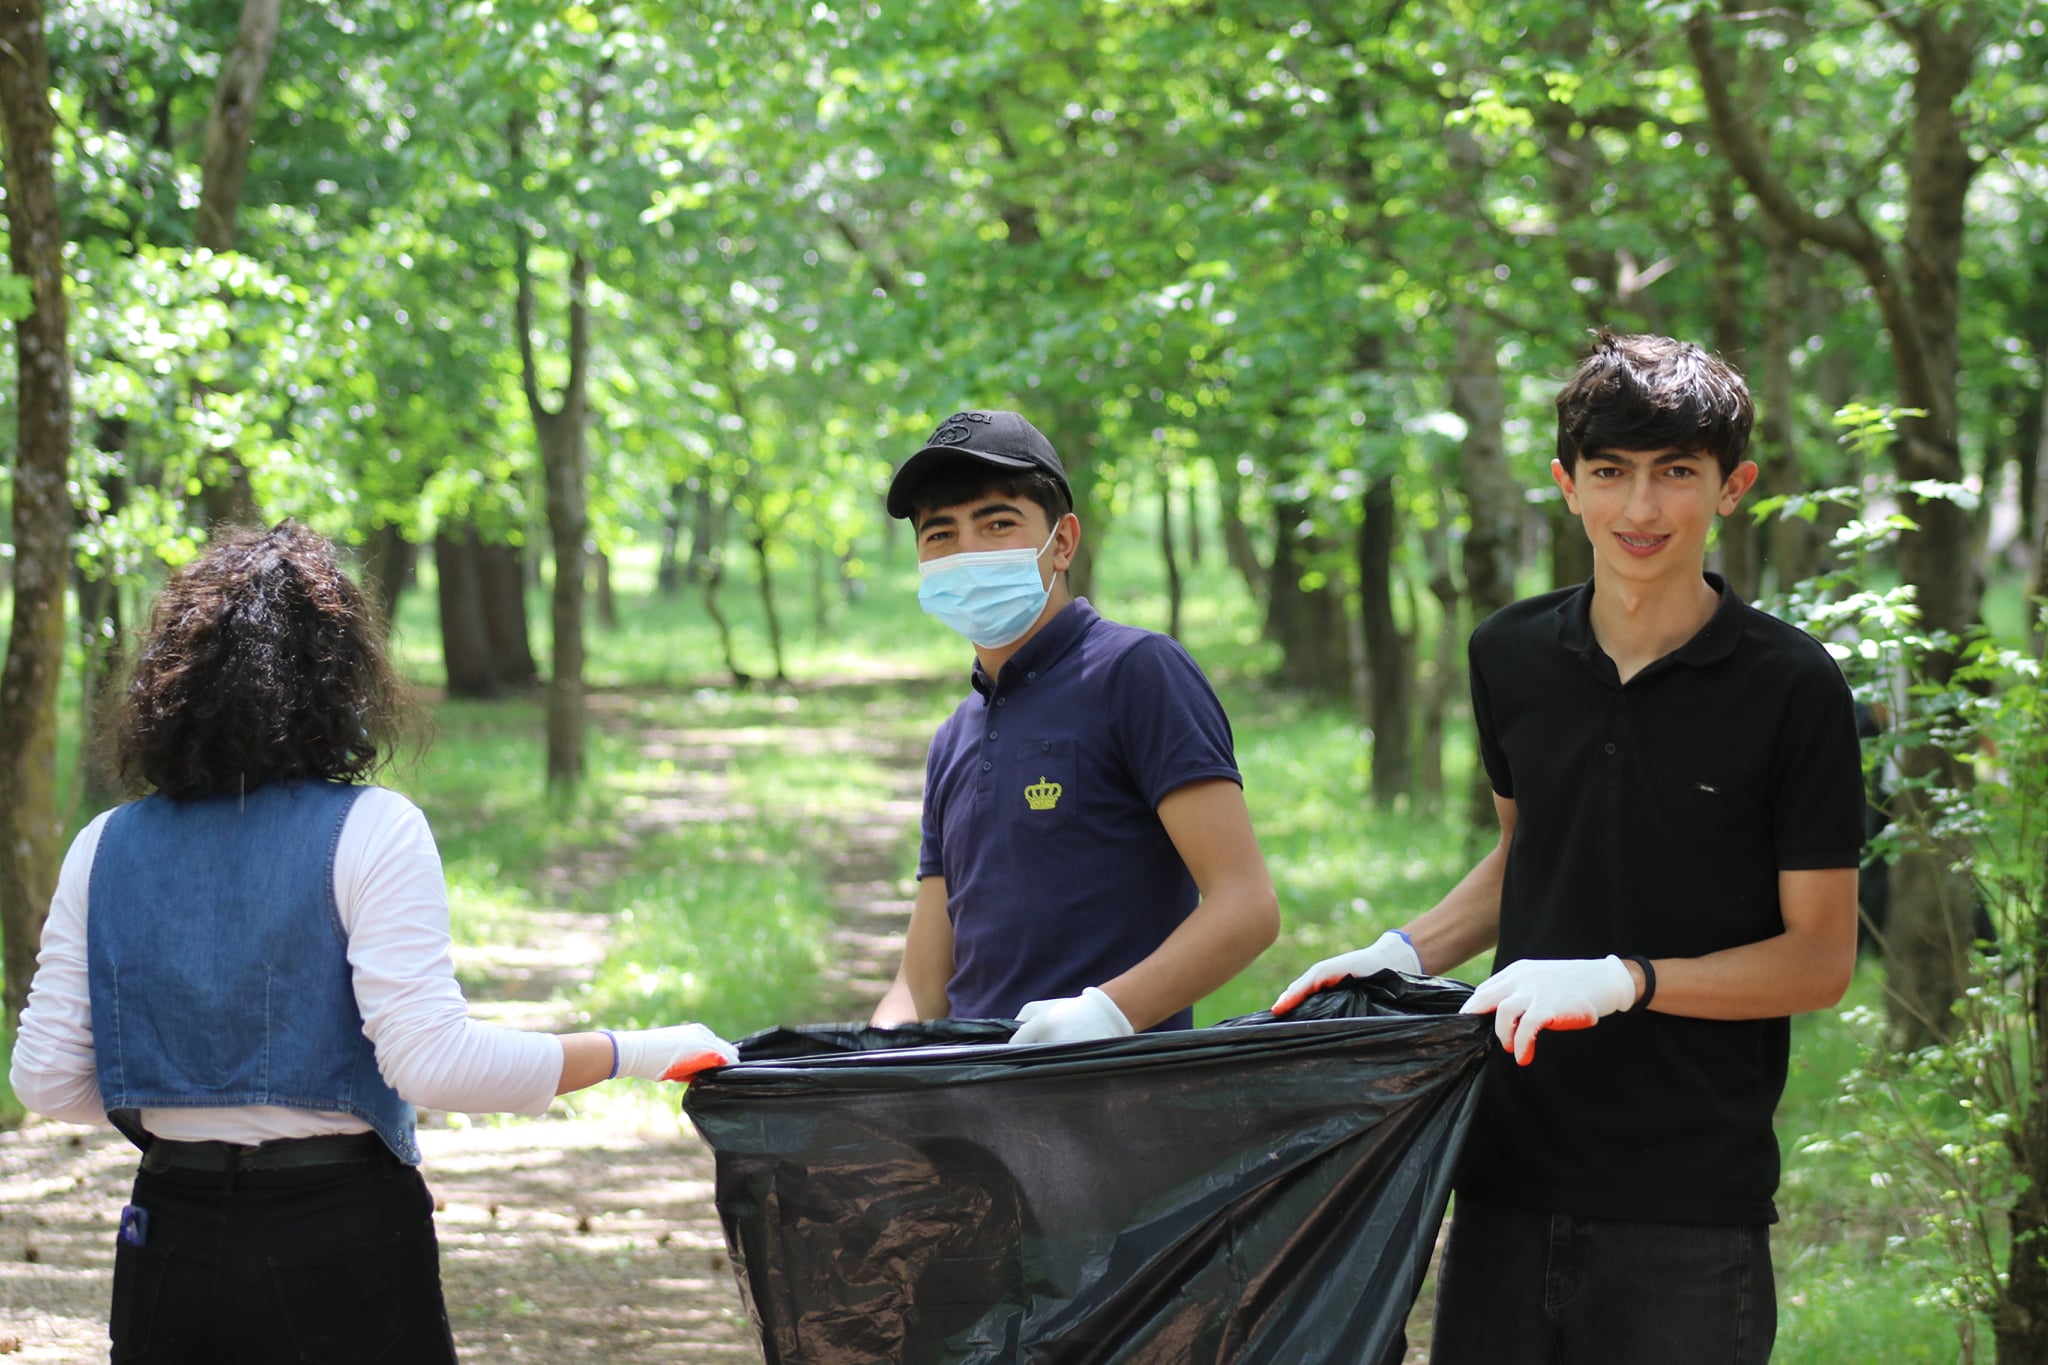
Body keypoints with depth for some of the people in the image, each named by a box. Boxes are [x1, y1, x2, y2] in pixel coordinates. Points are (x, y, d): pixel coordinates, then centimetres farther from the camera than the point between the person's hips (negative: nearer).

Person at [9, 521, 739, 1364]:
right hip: (340, 1241, -3)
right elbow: (434, 1062, -19)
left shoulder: (104, 850, 2)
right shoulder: (369, 831, -10)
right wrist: (634, 1055, -10)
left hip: (170, 1241, 4)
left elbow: (47, 1080, 3)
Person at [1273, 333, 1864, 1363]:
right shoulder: (1511, 657, 7)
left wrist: (1623, 980, -17)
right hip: (1511, 1176, 4)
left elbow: (1821, 958, -6)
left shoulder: (1792, 687, -7)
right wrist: (1402, 953, 8)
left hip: (1690, 1202, -4)